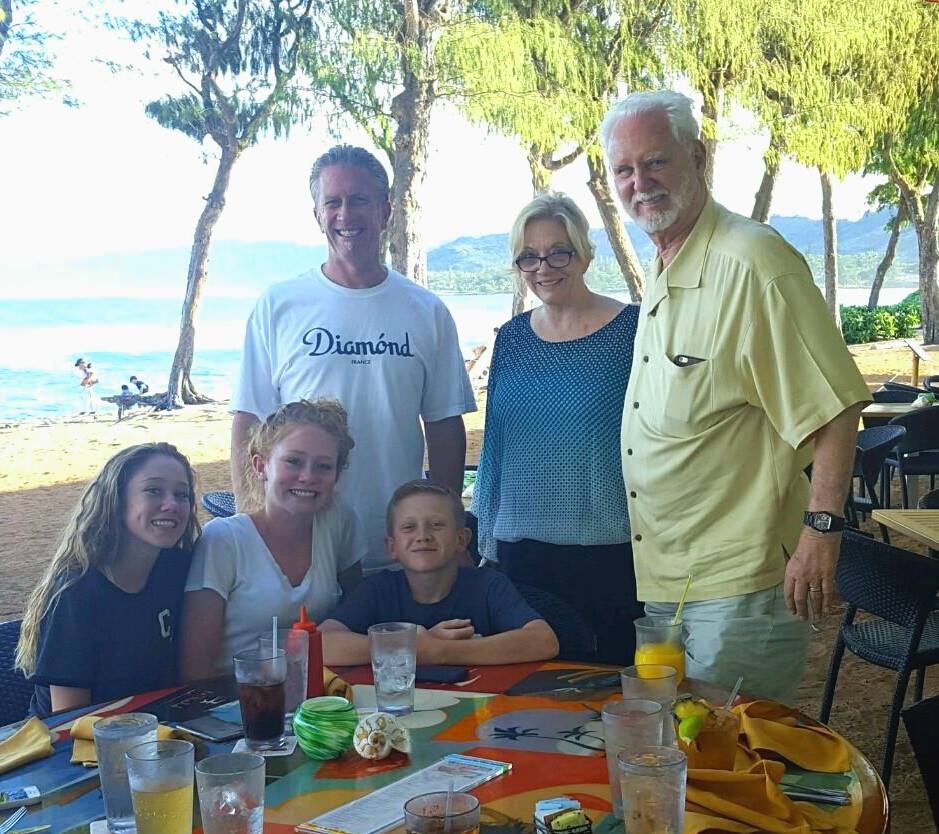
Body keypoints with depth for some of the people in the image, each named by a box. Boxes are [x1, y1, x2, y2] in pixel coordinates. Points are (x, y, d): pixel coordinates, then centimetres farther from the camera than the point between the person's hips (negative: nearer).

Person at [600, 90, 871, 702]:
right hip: (660, 581, 9)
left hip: (737, 583, -9)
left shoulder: (752, 262, -17)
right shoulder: (661, 274, 12)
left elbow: (835, 409, -19)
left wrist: (821, 530, -24)